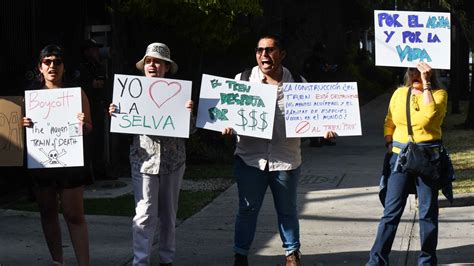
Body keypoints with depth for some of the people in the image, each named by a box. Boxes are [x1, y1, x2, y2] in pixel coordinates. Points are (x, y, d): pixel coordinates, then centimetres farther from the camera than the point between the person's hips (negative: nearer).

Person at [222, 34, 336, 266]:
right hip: (250, 158, 0)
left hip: (286, 159, 0)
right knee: (247, 209, 8)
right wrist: (227, 124, -18)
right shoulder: (243, 79, 1)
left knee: (287, 210, 13)